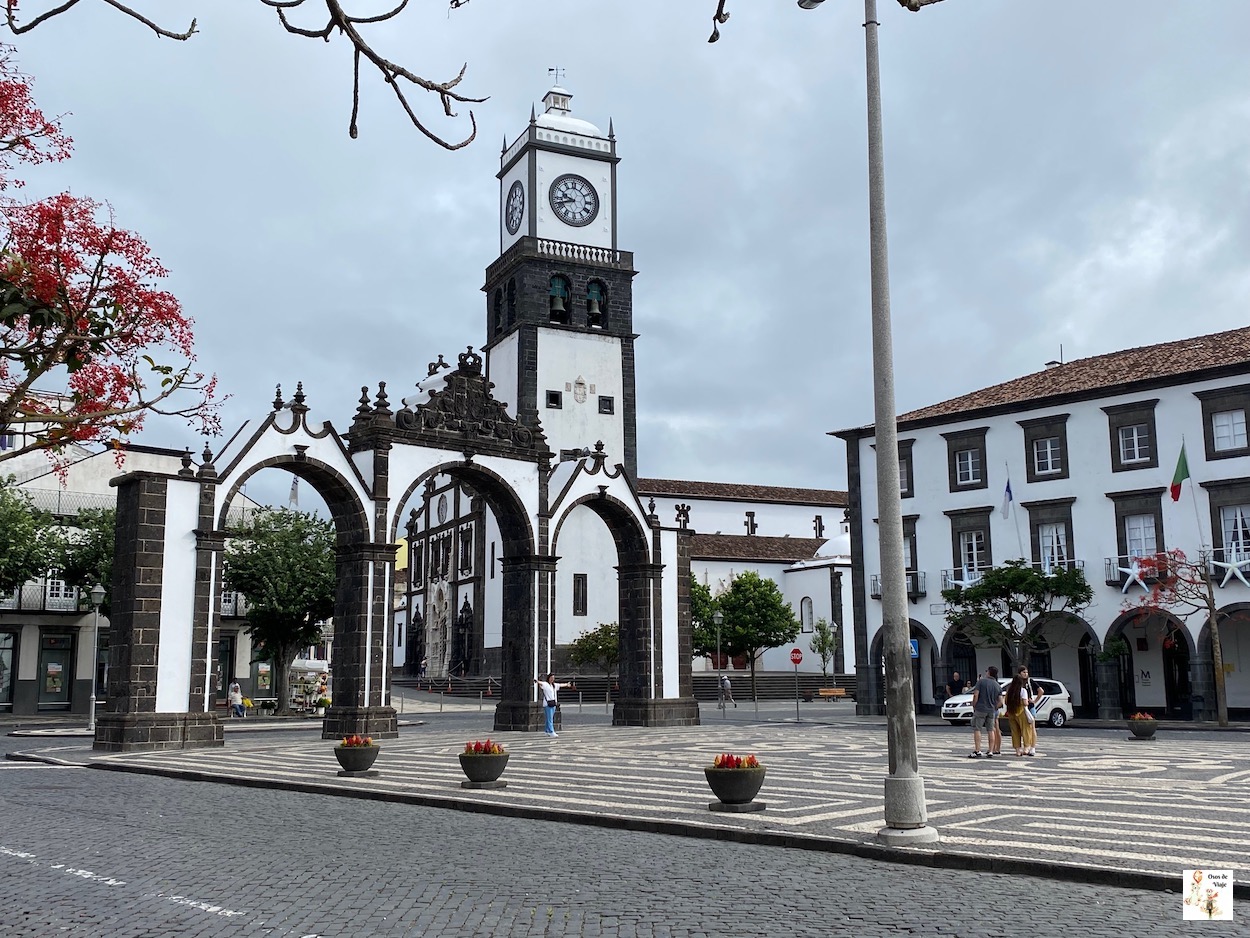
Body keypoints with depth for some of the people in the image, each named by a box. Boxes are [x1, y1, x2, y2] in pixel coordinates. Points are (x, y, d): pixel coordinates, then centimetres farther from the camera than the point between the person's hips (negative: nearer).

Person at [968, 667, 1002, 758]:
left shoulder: (981, 681, -7)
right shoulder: (998, 686, 7)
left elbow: (976, 695, -13)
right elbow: (1000, 701, 1)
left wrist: (974, 706, -2)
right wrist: (994, 707, 15)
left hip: (980, 709, -4)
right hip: (992, 711, 4)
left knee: (977, 729, 0)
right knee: (990, 730, 11)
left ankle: (977, 751, -6)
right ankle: (990, 751, 11)